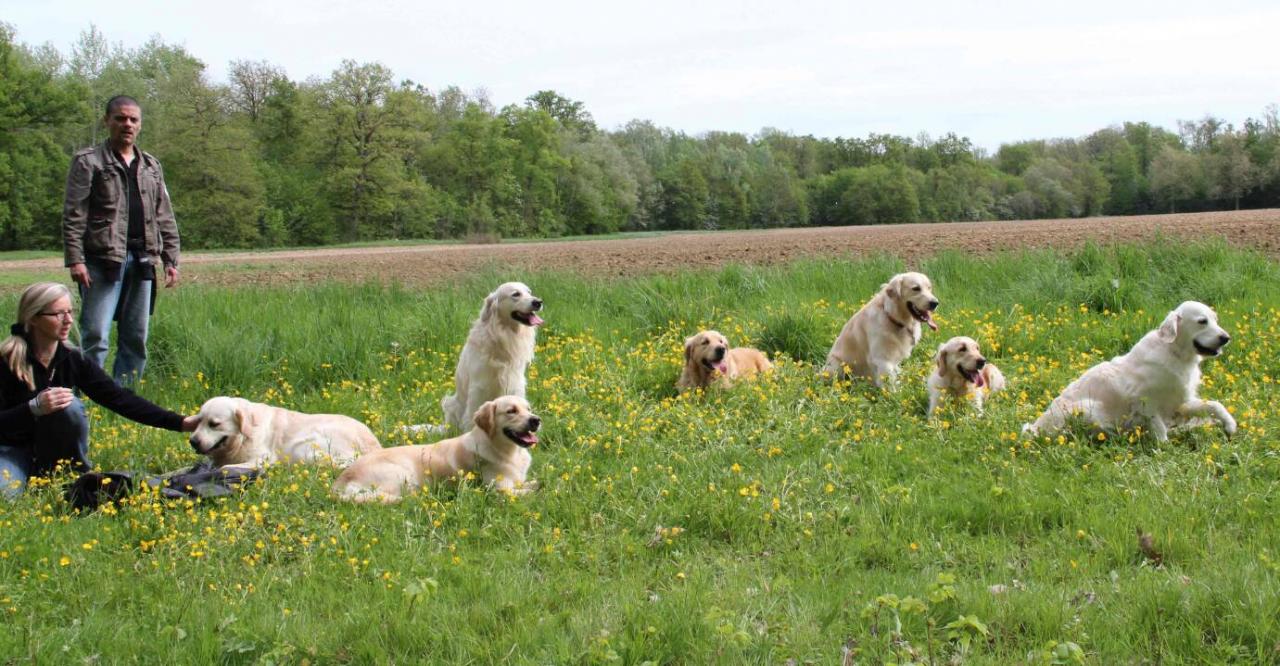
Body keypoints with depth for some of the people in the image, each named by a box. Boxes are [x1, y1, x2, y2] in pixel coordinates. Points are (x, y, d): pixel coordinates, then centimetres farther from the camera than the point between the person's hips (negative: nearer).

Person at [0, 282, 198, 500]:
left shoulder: (73, 360, -7)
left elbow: (118, 398, -11)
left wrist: (180, 423, -19)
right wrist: (34, 408, -38)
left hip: (50, 447, 3)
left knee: (69, 407, -28)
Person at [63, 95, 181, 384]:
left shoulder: (151, 166, 19)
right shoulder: (88, 162, 2)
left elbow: (165, 218, 20)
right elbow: (73, 216, -5)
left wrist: (171, 259, 11)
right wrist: (75, 260, -15)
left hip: (142, 261, 6)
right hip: (103, 260, -6)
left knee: (136, 339, 8)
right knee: (96, 339, -11)